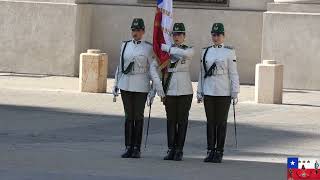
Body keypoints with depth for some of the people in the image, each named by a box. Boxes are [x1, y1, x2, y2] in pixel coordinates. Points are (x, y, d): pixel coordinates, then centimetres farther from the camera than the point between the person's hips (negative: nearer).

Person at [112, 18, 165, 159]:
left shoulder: (148, 48, -2)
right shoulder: (125, 46, 10)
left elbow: (153, 68, -5)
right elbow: (120, 66, 15)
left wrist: (158, 87, -12)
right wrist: (116, 85, 15)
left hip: (141, 87, -3)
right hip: (126, 86, 3)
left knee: (138, 117, 0)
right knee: (128, 116, 4)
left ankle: (137, 149, 6)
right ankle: (128, 148, 8)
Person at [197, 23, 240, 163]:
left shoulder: (229, 52, -2)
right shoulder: (206, 52, 9)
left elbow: (233, 74, -4)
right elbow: (202, 73, 12)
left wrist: (235, 93, -8)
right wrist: (199, 92, 10)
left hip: (223, 93, -3)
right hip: (209, 92, 3)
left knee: (221, 123, 1)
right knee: (210, 122, 5)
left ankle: (219, 153, 6)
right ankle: (210, 151, 11)